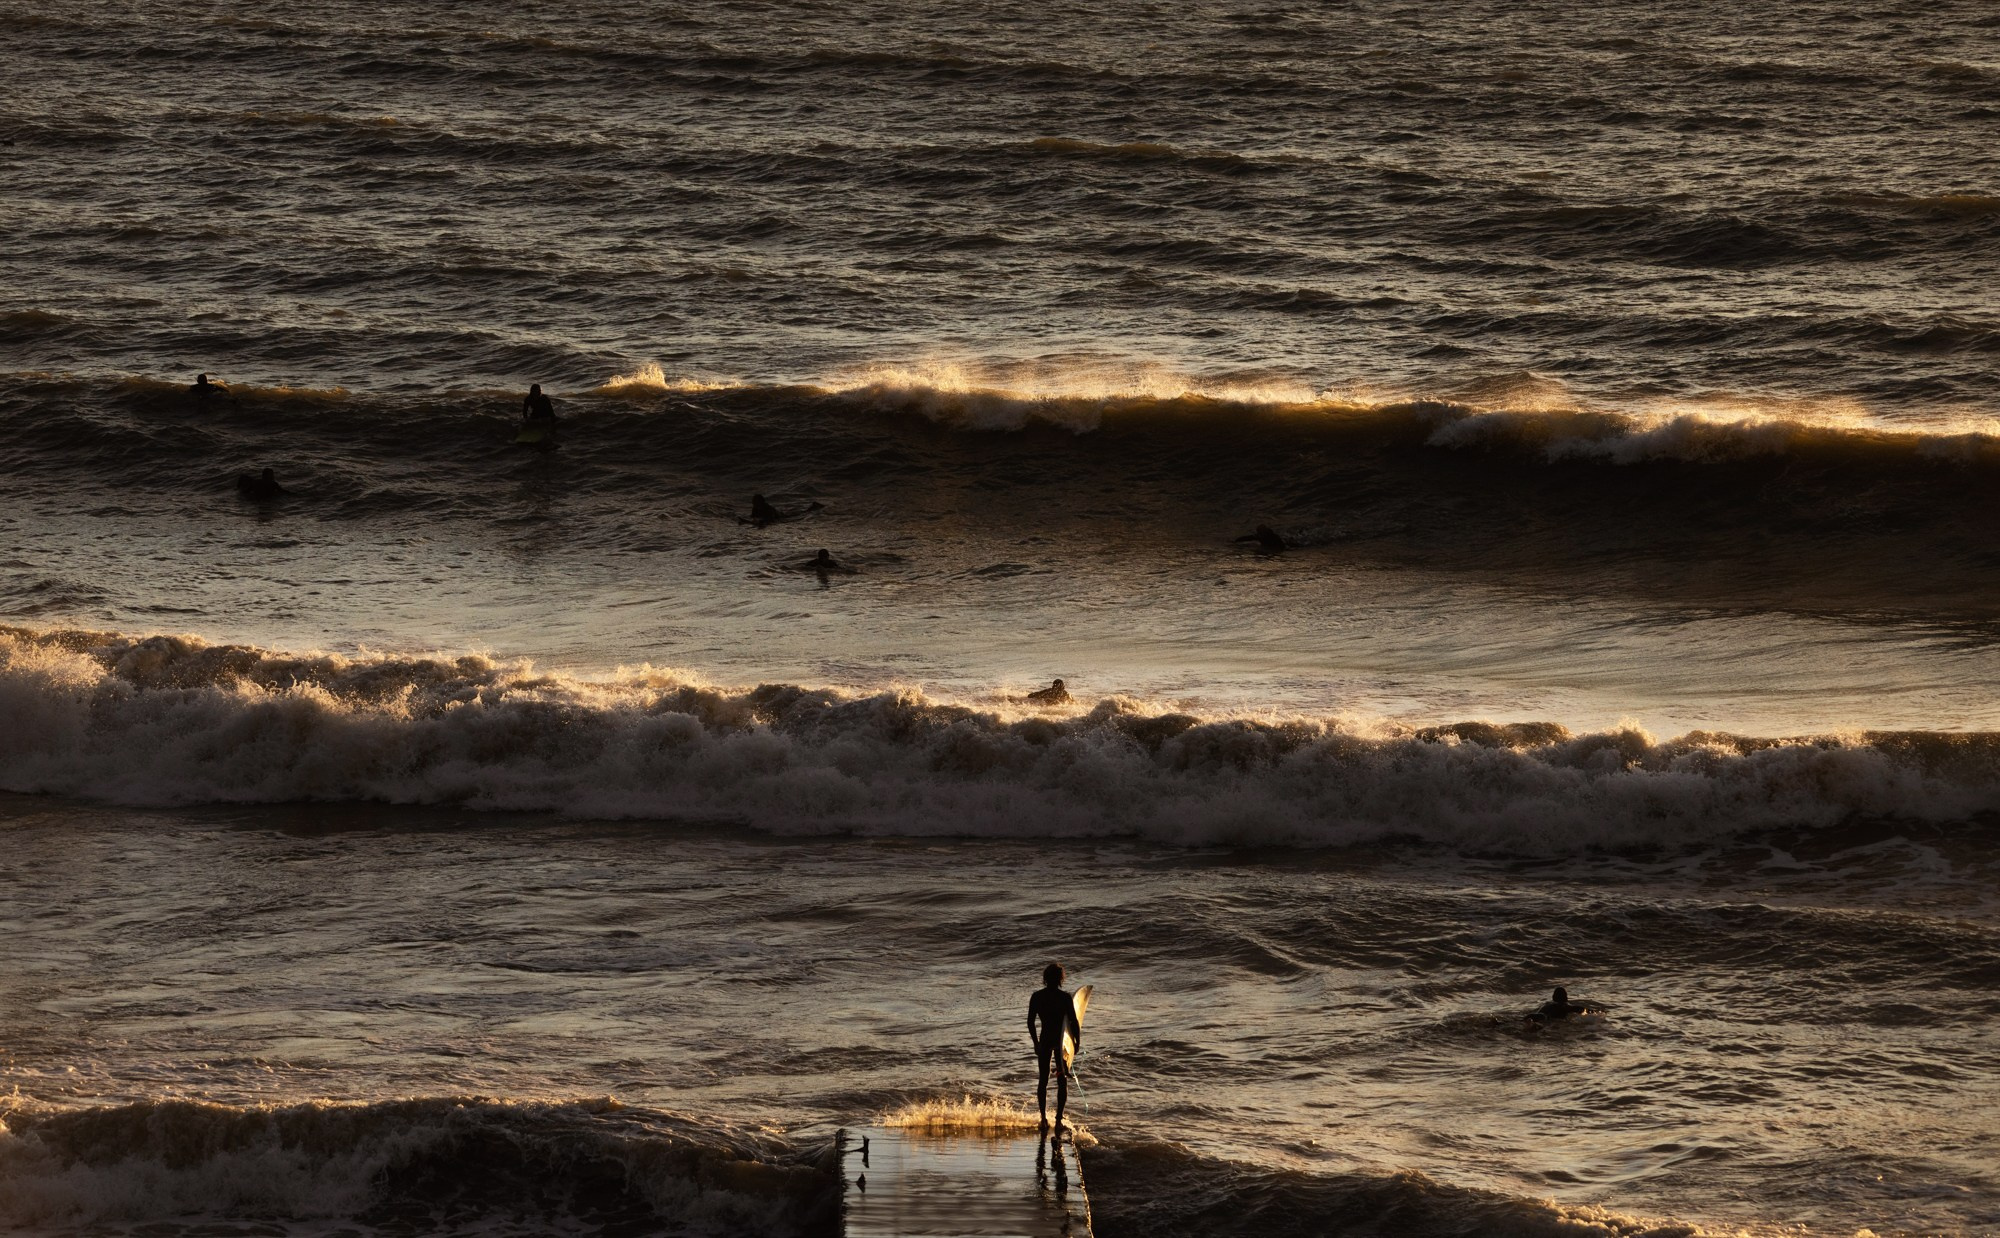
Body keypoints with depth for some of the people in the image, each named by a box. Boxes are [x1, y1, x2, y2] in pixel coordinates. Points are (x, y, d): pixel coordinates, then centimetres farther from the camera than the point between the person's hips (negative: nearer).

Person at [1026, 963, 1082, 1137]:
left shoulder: (1037, 997, -2)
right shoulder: (1065, 998, -11)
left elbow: (1030, 1022, 2)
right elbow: (1074, 1022, -10)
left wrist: (1036, 1042, 14)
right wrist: (1077, 1042, 3)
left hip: (1045, 1041, 3)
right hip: (1062, 1042, -3)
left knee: (1043, 1080, 15)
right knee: (1062, 1082, 2)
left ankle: (1043, 1118, 18)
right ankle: (1058, 1119, -9)